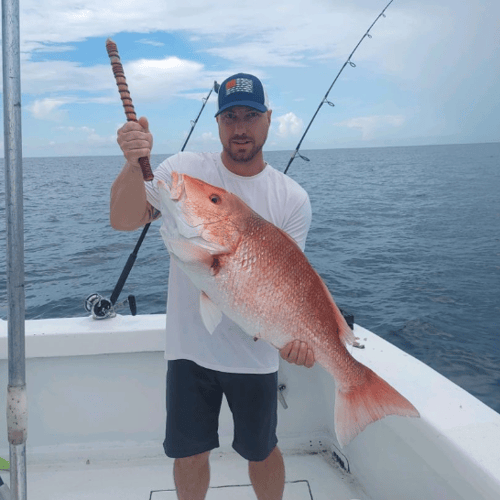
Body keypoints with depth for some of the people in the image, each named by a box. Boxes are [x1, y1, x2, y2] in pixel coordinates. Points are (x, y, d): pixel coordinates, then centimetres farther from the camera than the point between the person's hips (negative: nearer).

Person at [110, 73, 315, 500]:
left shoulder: (291, 199, -5)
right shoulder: (184, 170, -4)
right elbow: (124, 221, -13)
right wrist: (134, 165, -30)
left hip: (255, 353, 0)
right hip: (190, 347, 1)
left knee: (261, 451, 18)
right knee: (189, 452, 17)